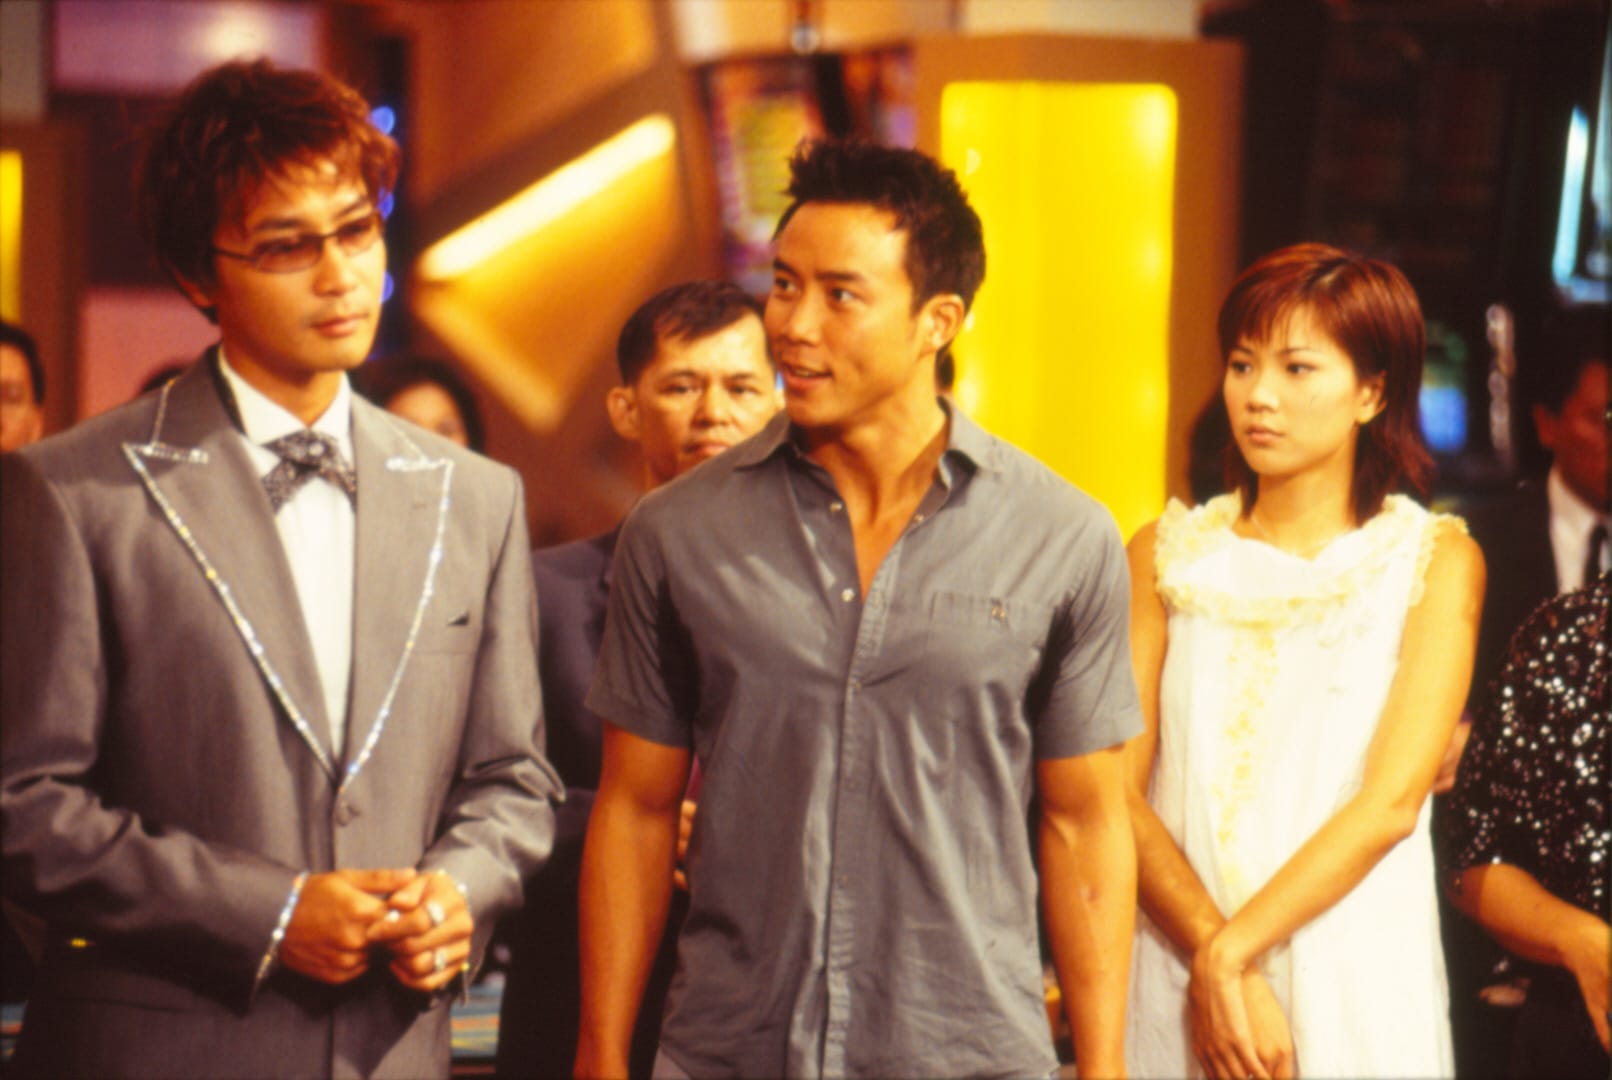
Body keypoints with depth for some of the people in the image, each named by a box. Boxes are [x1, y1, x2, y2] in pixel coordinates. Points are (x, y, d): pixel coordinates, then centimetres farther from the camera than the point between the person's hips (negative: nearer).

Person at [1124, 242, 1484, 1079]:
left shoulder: (1435, 560, 0)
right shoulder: (1167, 555, 4)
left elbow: (1392, 801, -10)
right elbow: (1117, 791, -4)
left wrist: (1231, 951, -15)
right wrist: (1213, 962, -16)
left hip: (1354, 985, -1)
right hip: (1175, 977, 1)